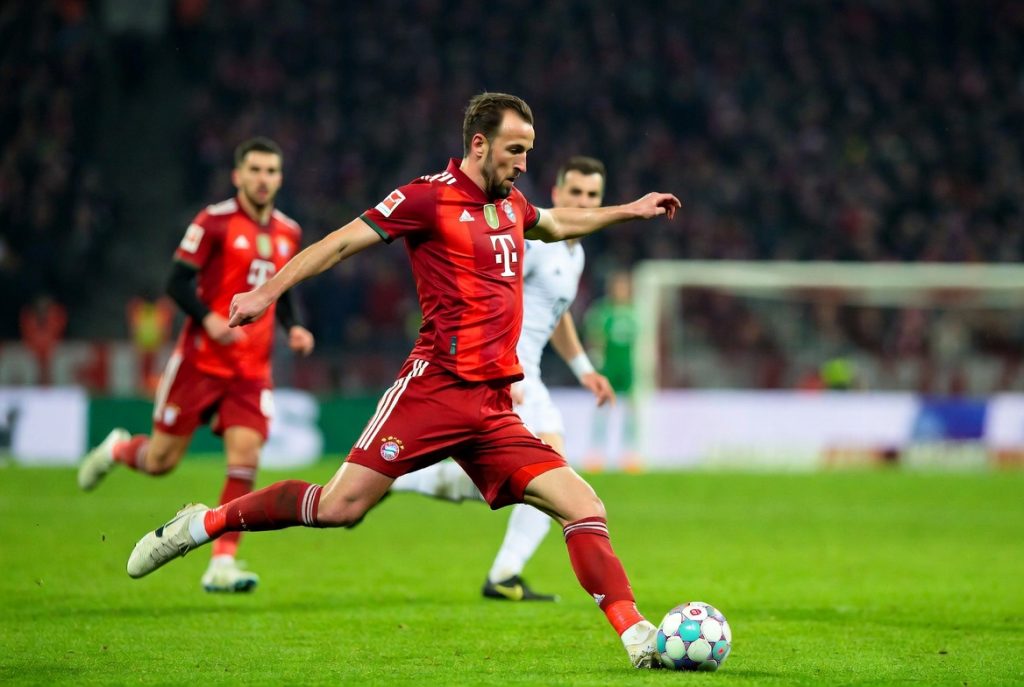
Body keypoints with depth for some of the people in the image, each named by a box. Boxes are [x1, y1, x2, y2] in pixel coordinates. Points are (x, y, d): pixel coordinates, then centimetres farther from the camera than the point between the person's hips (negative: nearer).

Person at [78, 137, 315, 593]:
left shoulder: (288, 233, 11)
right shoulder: (215, 222, -8)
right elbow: (178, 283, -10)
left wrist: (293, 327, 4)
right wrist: (208, 319, -26)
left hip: (252, 368, 4)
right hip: (200, 361, -4)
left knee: (245, 459, -12)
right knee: (161, 461, 2)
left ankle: (222, 564, -9)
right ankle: (116, 449, 37)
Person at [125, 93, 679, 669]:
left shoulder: (511, 205, 19)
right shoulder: (431, 197, -4)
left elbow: (556, 225, 43)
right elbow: (345, 241, -7)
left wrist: (628, 210, 46)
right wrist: (268, 291, -14)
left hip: (495, 407, 7)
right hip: (436, 389, -7)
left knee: (585, 509, -6)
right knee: (341, 506, -14)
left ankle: (638, 636, -5)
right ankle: (201, 524, 3)